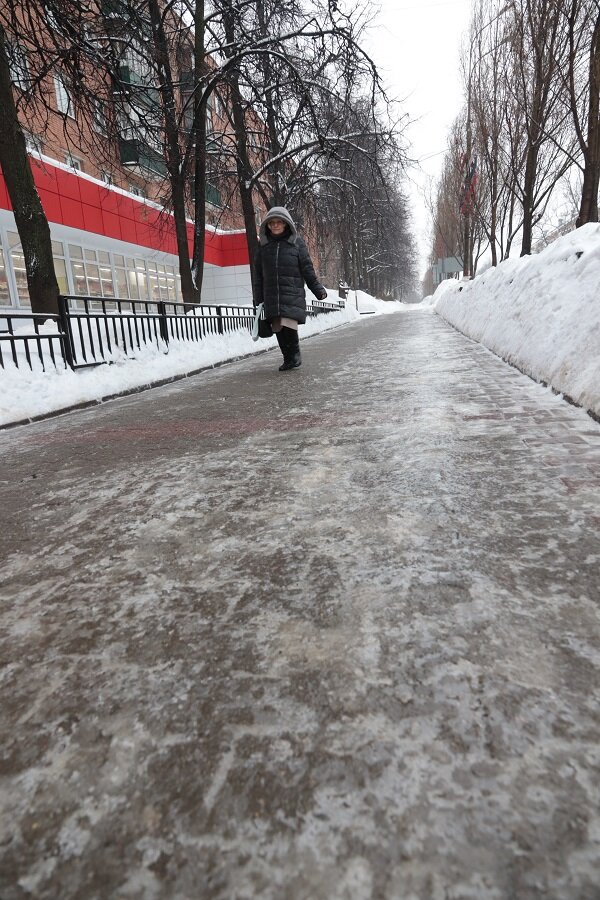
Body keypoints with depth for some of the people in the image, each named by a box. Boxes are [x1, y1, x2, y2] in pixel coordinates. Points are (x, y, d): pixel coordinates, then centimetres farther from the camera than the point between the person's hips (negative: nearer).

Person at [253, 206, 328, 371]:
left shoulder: (296, 242, 4)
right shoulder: (263, 244, 11)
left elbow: (307, 269, 6)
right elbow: (258, 274, 12)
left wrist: (318, 289, 2)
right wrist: (258, 299, 9)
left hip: (293, 294, -3)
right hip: (271, 296, 3)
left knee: (288, 324, -18)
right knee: (278, 328, 0)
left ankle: (295, 355, 3)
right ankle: (288, 359, 14)